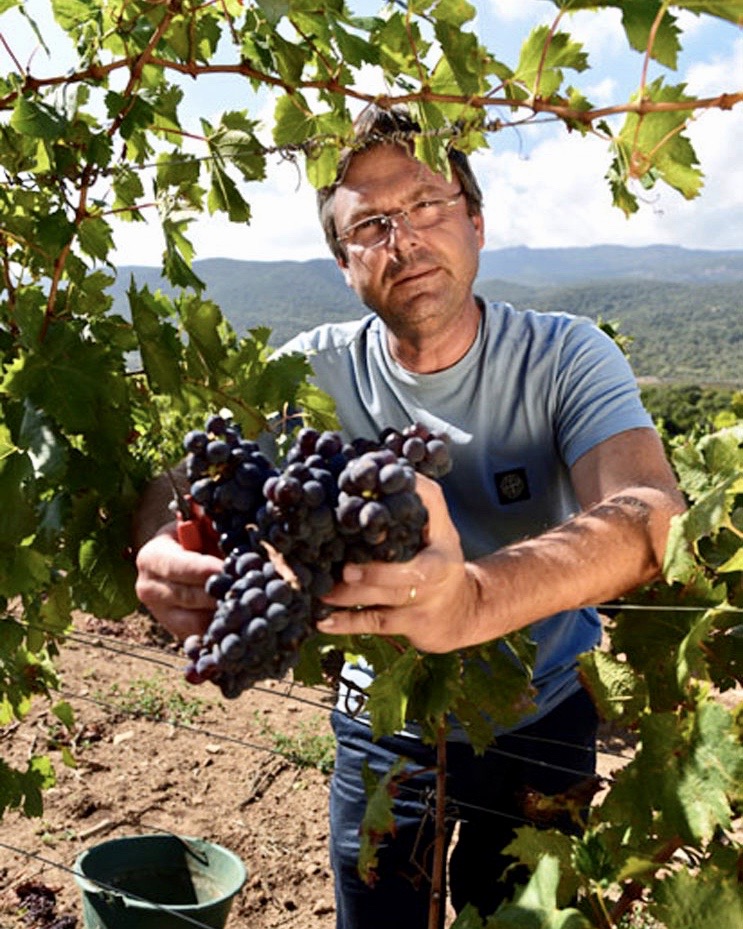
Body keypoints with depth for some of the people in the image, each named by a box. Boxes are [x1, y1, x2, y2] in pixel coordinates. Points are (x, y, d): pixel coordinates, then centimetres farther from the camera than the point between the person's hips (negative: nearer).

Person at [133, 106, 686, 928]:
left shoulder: (566, 358, -20)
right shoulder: (316, 370, -14)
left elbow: (653, 514, -36)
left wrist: (474, 598, -57)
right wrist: (166, 554, -47)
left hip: (541, 721, 0)